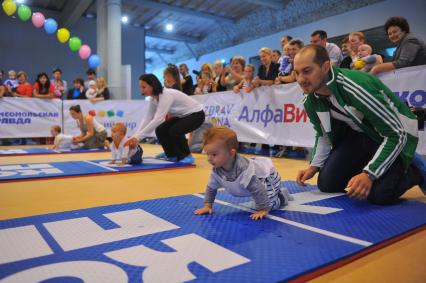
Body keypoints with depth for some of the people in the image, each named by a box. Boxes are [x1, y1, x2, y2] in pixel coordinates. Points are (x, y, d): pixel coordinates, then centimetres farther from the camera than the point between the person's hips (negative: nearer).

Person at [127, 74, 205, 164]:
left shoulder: (167, 95, -32)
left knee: (175, 131, -29)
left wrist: (138, 137, -40)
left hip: (196, 114, -8)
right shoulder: (154, 98, -6)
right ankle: (172, 155, 16)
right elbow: (147, 118, -6)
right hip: (182, 115, 9)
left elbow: (158, 119, -40)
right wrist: (135, 136, -17)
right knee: (160, 130, -3)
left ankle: (186, 156, -7)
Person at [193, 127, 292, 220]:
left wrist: (263, 210, -37)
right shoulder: (216, 171, -20)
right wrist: (207, 206, -10)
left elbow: (257, 189, -40)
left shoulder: (243, 169, -45)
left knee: (269, 205, -21)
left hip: (268, 176, -7)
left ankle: (282, 196, 8)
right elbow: (211, 188, -4)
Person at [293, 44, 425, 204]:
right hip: (359, 133, 6)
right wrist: (314, 166, -7)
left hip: (397, 134, -5)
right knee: (327, 184, -4)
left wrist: (369, 174, -36)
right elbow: (324, 135, 7)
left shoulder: (356, 86, -35)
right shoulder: (310, 102, -13)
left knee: (378, 194, -24)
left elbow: (396, 134, -28)